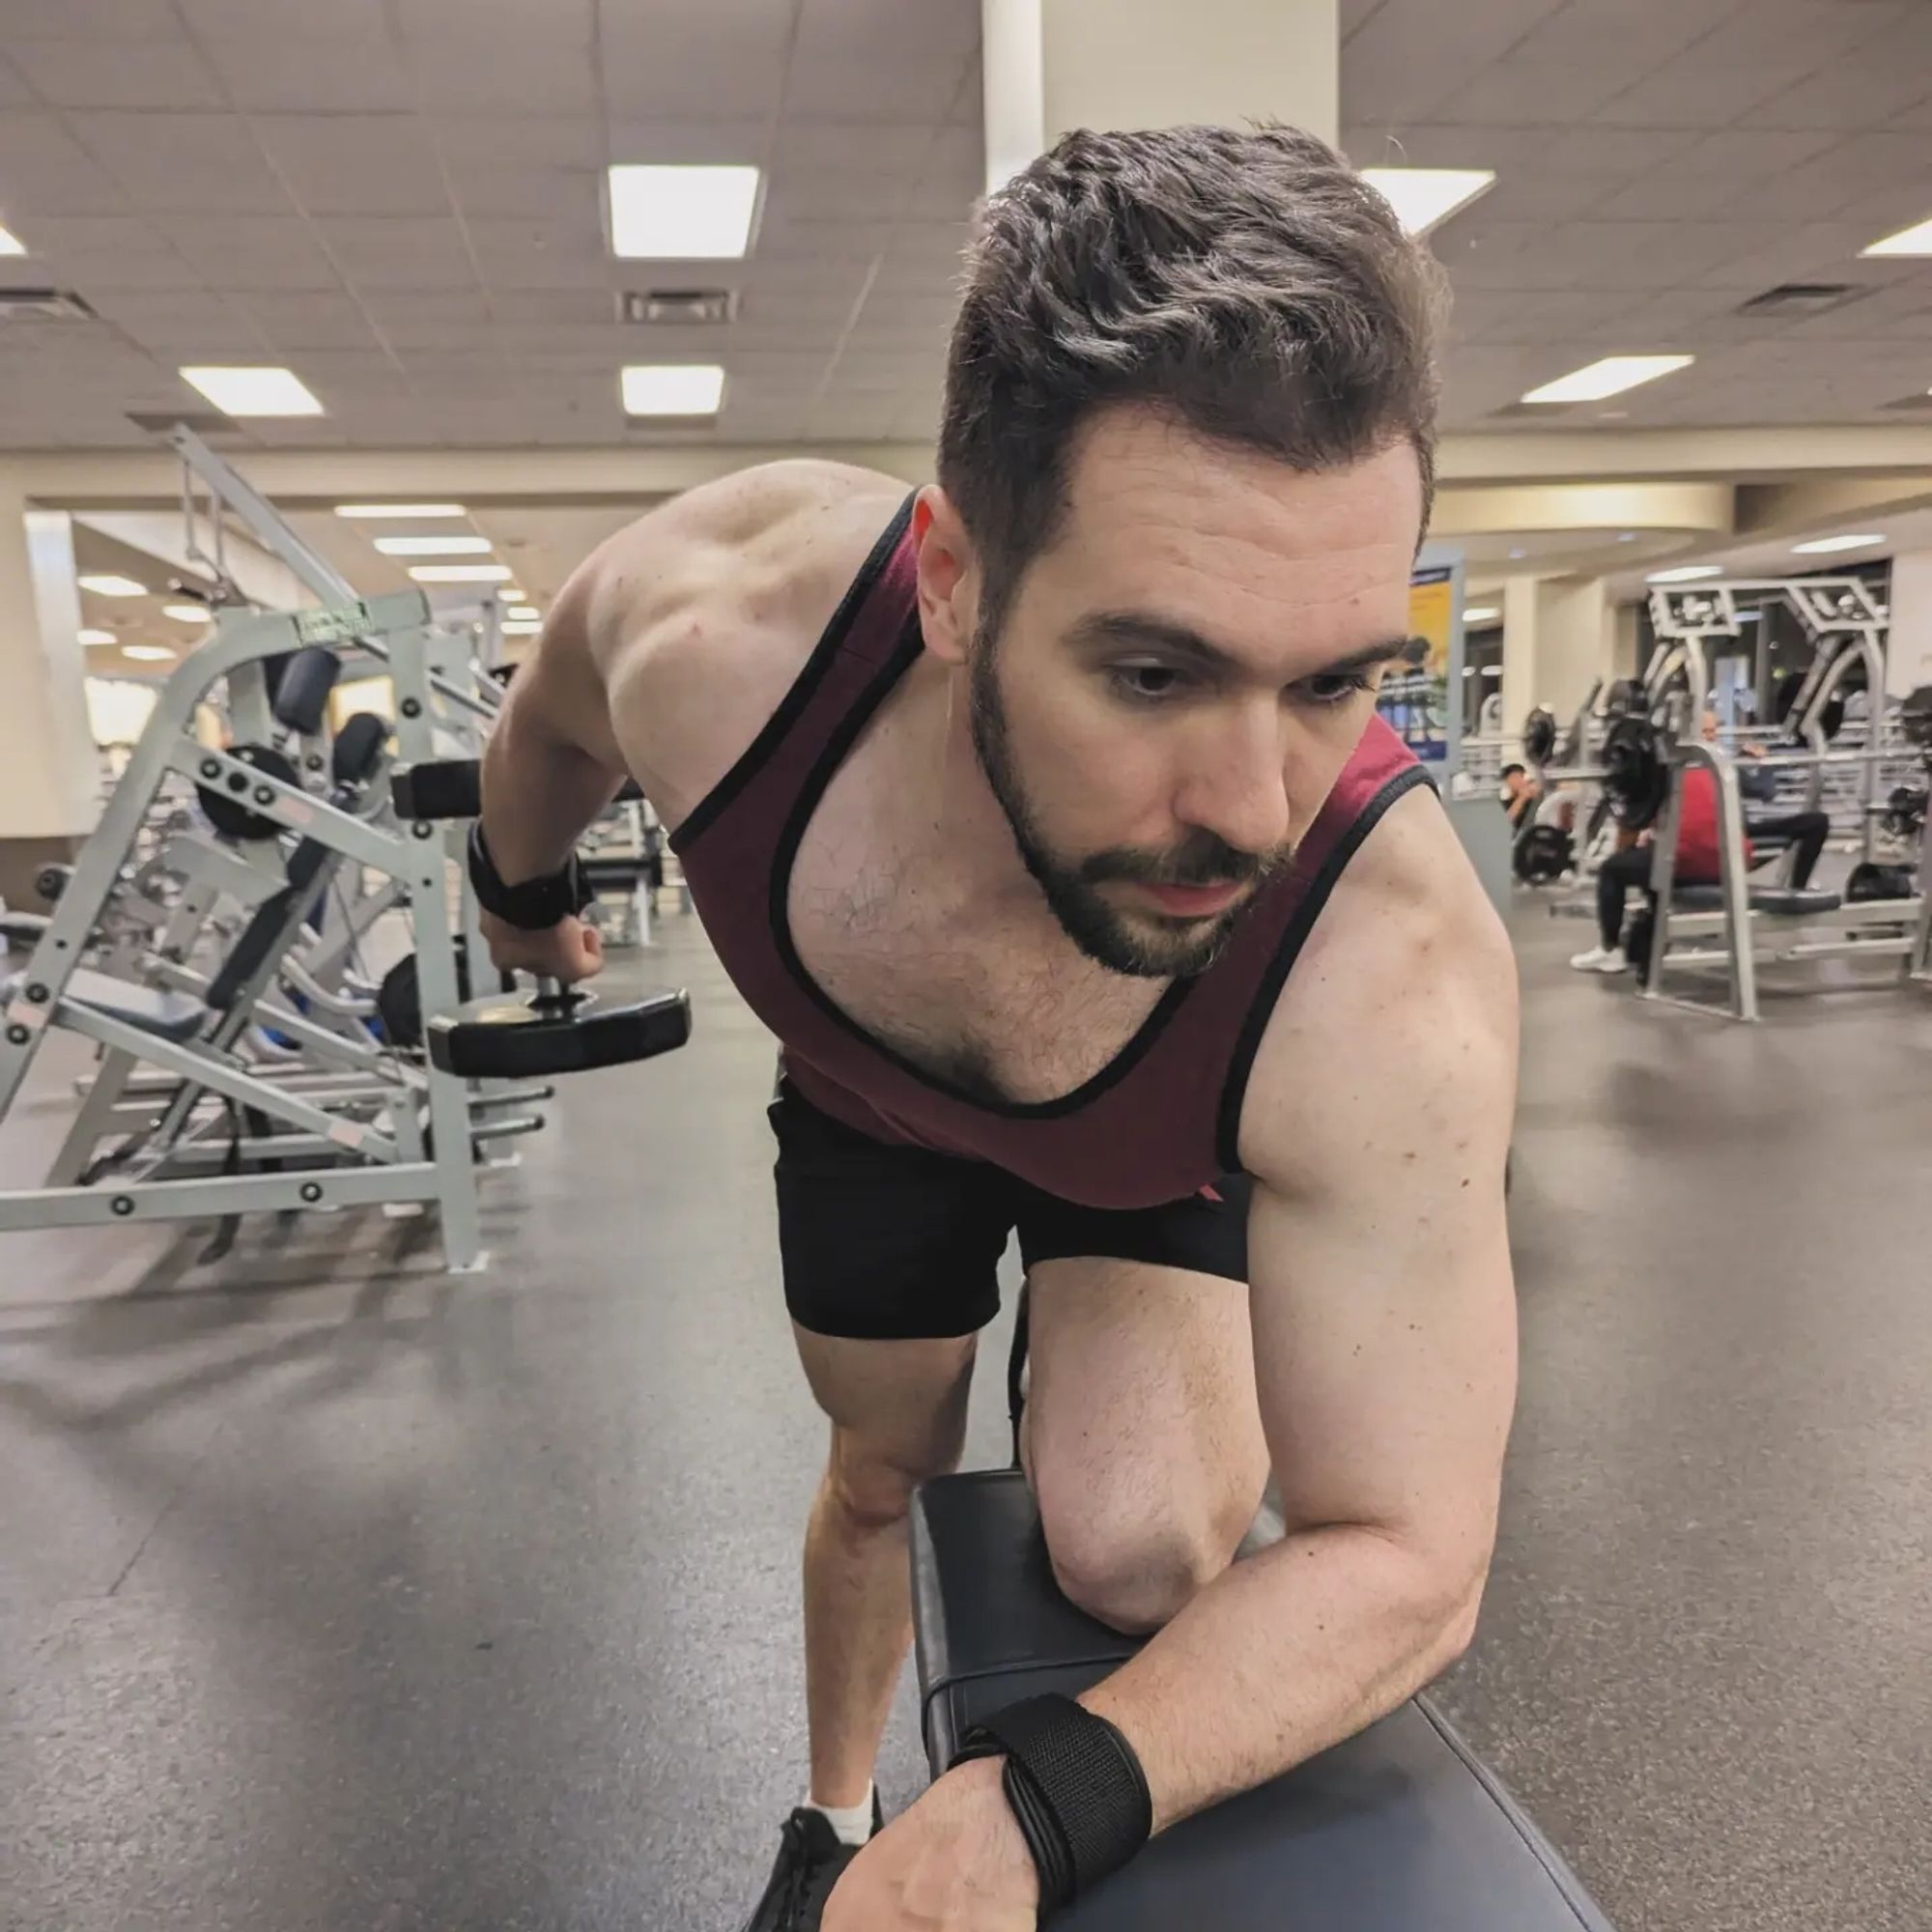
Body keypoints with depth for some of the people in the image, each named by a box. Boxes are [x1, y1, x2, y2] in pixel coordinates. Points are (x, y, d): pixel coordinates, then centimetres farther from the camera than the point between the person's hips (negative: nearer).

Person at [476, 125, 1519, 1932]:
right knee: (881, 1468, 20)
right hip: (866, 1090, 2)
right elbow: (552, 715, -10)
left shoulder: (1396, 990, -45)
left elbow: (1406, 1555, -35)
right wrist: (524, 891, 10)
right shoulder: (719, 621, -38)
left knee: (1137, 1545, -25)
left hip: (1168, 1151, -1)